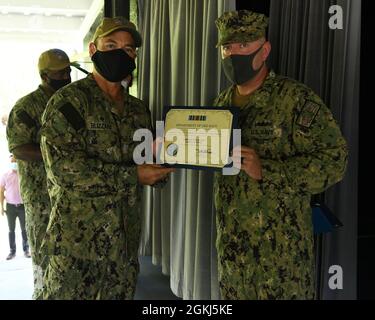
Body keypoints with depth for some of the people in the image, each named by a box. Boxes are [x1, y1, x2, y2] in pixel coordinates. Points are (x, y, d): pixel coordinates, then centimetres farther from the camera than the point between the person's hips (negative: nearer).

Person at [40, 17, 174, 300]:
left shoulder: (139, 109, 11)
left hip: (126, 238, 6)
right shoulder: (69, 101, -8)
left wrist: (160, 168, -7)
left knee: (122, 294, 17)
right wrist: (133, 176, -18)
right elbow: (64, 166, -20)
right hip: (78, 239, -6)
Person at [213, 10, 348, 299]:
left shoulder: (296, 98, -12)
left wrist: (265, 169, -25)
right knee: (234, 293, 19)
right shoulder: (222, 103, 8)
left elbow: (334, 160, -17)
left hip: (280, 243, -5)